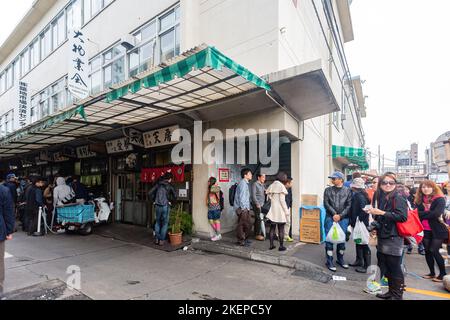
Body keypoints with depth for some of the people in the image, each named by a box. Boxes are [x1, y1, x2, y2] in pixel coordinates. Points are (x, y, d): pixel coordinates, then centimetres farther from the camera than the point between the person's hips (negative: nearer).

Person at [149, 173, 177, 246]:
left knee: (157, 222, 19)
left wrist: (154, 201, 12)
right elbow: (175, 196, -8)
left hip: (157, 206, 4)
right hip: (165, 206, -4)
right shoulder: (169, 186, -4)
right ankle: (161, 240, 10)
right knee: (165, 223, 8)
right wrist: (170, 202, 7)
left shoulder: (158, 184, 6)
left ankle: (156, 239, 23)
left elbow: (150, 193, 3)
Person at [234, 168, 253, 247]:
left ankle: (244, 239, 29)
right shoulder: (243, 183, -16)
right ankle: (241, 241, 10)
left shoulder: (246, 183, 16)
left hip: (245, 208, 10)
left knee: (248, 225, 16)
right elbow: (241, 197, -20)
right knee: (242, 225, -1)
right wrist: (243, 208, -19)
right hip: (242, 208, -10)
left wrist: (248, 208, 18)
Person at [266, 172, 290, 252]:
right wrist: (286, 211, -9)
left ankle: (271, 245, 16)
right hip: (280, 210, -6)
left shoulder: (272, 186, 9)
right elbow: (282, 200, -14)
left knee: (272, 228, 11)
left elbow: (269, 196, 7)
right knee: (281, 229, 4)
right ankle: (281, 246, 10)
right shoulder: (281, 186, -11)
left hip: (272, 210, 6)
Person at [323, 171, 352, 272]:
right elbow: (326, 203, -2)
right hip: (330, 218, 0)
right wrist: (334, 214, -12)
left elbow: (349, 205, -2)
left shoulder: (348, 191, 4)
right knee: (329, 239, -1)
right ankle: (329, 262, 8)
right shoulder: (328, 190, 5)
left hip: (343, 219, 1)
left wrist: (340, 215, -11)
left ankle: (340, 259, 30)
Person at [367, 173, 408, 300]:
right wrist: (374, 228, 9)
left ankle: (397, 295, 15)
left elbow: (402, 216, -21)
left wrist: (382, 213, -23)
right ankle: (391, 292, 28)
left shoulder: (398, 198, -9)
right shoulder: (380, 197, 10)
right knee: (385, 266, 13)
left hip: (394, 237, -7)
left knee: (395, 267, 2)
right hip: (382, 237, 7)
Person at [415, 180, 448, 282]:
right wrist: (430, 215, -18)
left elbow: (436, 213, -21)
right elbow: (417, 213, -4)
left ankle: (443, 274, 12)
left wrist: (421, 214, -16)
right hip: (426, 230, 5)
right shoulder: (420, 200, 5)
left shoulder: (440, 199, -9)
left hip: (438, 230, -5)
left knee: (434, 251, -6)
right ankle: (432, 273, 25)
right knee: (427, 251, 9)